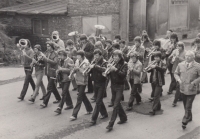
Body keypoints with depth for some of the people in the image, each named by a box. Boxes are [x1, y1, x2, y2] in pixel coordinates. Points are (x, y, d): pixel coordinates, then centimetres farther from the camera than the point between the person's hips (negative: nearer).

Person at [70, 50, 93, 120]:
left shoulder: (86, 63, -13)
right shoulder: (77, 61, 6)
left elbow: (85, 74, -18)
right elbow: (74, 70, 8)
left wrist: (79, 68, -26)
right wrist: (75, 69, -14)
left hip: (83, 82, -7)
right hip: (78, 81, 7)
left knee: (79, 98, -6)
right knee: (83, 96, 18)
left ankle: (74, 114, -4)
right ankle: (89, 109, 36)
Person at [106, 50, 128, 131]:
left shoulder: (124, 64, -8)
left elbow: (123, 74, -21)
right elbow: (109, 73, 5)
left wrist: (115, 69, -33)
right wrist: (109, 70, -16)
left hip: (119, 86, -6)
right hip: (113, 85, 6)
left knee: (116, 105, -8)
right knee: (117, 103, 16)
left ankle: (111, 124, -8)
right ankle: (123, 118, 35)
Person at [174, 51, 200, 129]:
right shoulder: (180, 65, 1)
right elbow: (176, 73, 12)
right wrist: (178, 79, -6)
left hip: (191, 90, -5)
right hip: (183, 89, 5)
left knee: (188, 107, -6)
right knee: (185, 106, 20)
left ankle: (184, 122, 2)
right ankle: (189, 117, 41)